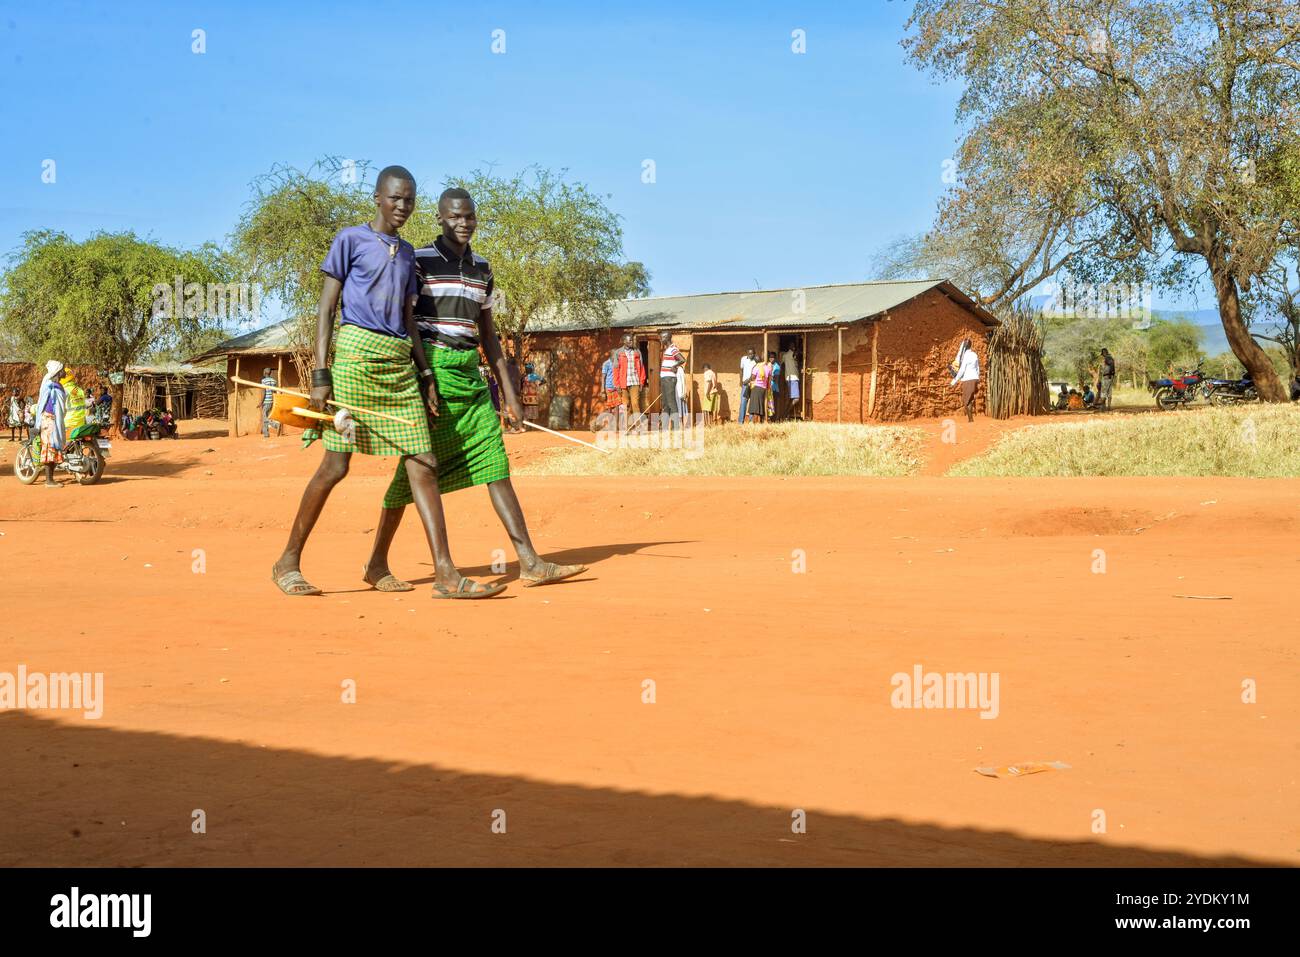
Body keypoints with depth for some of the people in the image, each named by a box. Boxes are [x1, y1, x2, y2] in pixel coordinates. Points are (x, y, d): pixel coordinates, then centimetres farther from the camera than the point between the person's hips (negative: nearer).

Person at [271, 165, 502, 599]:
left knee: (423, 463, -3)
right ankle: (288, 562, 8)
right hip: (356, 355, -6)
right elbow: (326, 307, -1)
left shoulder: (407, 252, 20)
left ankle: (446, 574, -6)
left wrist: (426, 375, 15)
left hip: (401, 362, 6)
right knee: (336, 463, -6)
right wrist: (320, 373, -10)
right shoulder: (350, 240, 2)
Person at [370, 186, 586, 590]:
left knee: (495, 464, -1)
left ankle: (530, 562, -4)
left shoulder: (481, 269, 16)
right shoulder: (420, 261, -3)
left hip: (471, 376, 6)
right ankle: (377, 562, 11)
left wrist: (508, 389, 16)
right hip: (432, 371, -6)